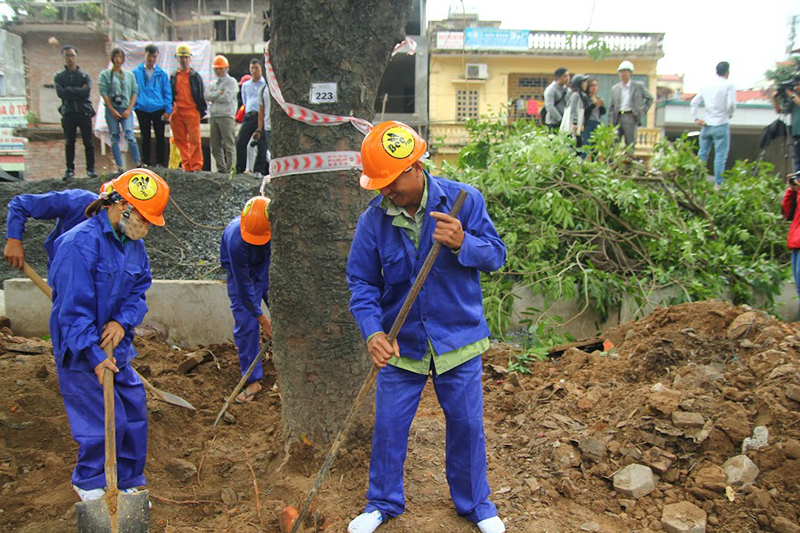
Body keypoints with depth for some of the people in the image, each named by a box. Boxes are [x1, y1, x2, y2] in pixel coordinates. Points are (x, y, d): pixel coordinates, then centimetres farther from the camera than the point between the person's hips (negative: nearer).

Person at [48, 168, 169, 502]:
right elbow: (73, 308, -23)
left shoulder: (133, 244, 3)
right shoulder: (79, 244, -22)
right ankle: (88, 482, 25)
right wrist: (94, 357, -23)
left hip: (115, 345, 8)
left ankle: (129, 483, 30)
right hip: (81, 350, -7)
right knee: (106, 421, -2)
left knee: (134, 409, 11)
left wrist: (123, 321, -12)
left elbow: (139, 290, 8)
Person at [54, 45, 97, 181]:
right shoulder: (59, 77, 11)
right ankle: (70, 169, 8)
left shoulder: (84, 76, 9)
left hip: (84, 112, -1)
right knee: (69, 143, 3)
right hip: (68, 113, 1)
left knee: (88, 143, -2)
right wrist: (78, 92, -9)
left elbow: (86, 91, -9)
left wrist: (69, 90, -7)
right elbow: (60, 93, -6)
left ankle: (90, 169, 4)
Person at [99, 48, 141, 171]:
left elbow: (135, 92, 8)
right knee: (115, 138, 0)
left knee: (129, 136, -17)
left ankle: (137, 164, -12)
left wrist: (129, 109, -4)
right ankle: (120, 166, 4)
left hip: (126, 110, 0)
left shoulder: (130, 75, 14)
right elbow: (103, 93, 0)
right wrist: (112, 110, -7)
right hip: (111, 109, 0)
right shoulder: (105, 74, 8)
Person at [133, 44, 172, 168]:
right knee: (145, 138, 7)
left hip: (159, 110, 0)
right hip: (142, 110, 0)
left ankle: (160, 163, 11)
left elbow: (167, 93, 5)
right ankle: (145, 163, 14)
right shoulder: (136, 72, 4)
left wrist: (167, 110, -2)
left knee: (160, 137, 3)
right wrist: (132, 107, -1)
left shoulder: (162, 73, 5)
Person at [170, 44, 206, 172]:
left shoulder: (195, 76, 8)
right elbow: (169, 95, 19)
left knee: (194, 140, -9)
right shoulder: (173, 77, 15)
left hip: (192, 112, -3)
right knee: (180, 140, 3)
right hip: (177, 112, 3)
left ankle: (197, 166, -6)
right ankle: (187, 167, 8)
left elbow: (201, 95, 8)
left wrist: (202, 111, 2)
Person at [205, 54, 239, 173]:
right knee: (215, 145, 6)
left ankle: (230, 169, -8)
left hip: (226, 116, -6)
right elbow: (207, 96, 3)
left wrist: (214, 97, 0)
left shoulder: (232, 82, 3)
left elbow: (227, 98, -11)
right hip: (213, 116, 6)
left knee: (228, 145, -9)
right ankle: (220, 168, 13)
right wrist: (219, 93, -8)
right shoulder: (212, 84, 22)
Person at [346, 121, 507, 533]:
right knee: (388, 427, 11)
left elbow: (496, 255, -7)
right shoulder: (372, 220, -8)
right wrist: (373, 332, -21)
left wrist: (462, 243, -29)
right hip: (400, 344, 1)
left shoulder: (463, 200, -11)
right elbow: (362, 283, -5)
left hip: (458, 339, -1)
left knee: (467, 425, 13)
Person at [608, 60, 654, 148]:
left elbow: (650, 98, 13)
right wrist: (611, 122, 6)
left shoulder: (638, 86, 7)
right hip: (618, 118, 3)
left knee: (630, 145, -3)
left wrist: (643, 111, 1)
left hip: (631, 117, -3)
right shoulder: (614, 88, 16)